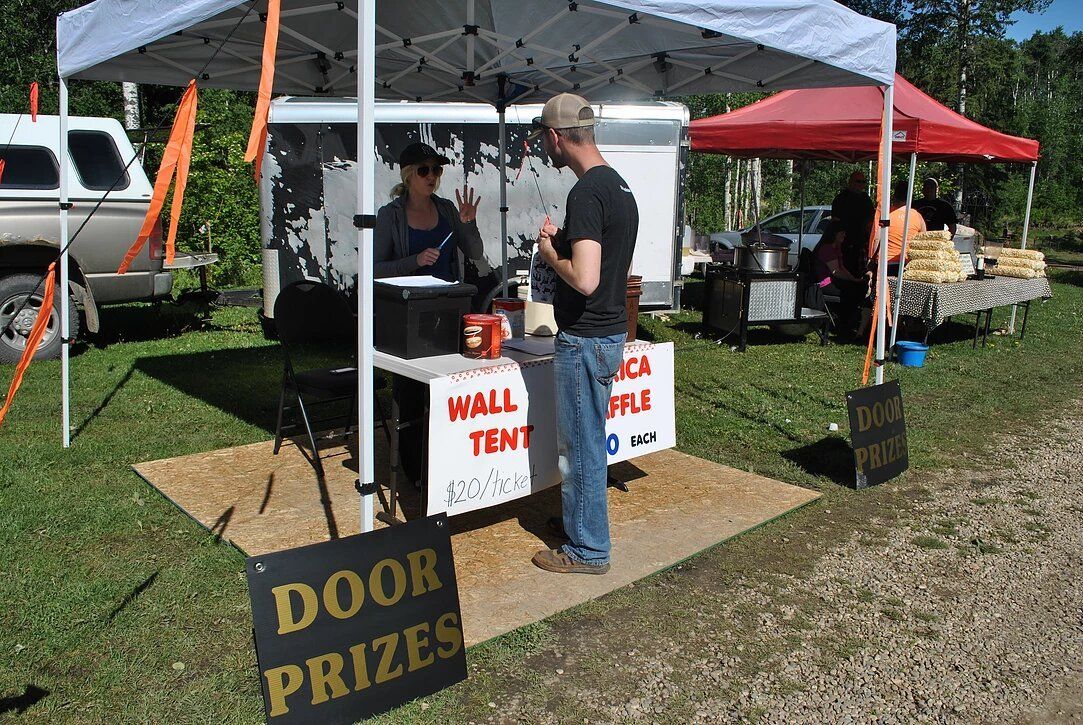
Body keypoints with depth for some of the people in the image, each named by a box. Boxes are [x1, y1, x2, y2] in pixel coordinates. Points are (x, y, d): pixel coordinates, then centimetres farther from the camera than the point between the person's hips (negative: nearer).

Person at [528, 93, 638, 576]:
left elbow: (585, 280, -29)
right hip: (611, 332, 10)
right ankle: (582, 522, 37)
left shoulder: (586, 193, -21)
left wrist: (550, 253, -12)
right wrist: (563, 241, 11)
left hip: (585, 340, -10)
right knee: (586, 441, 21)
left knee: (581, 446, 3)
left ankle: (588, 550, 17)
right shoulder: (619, 184, 10)